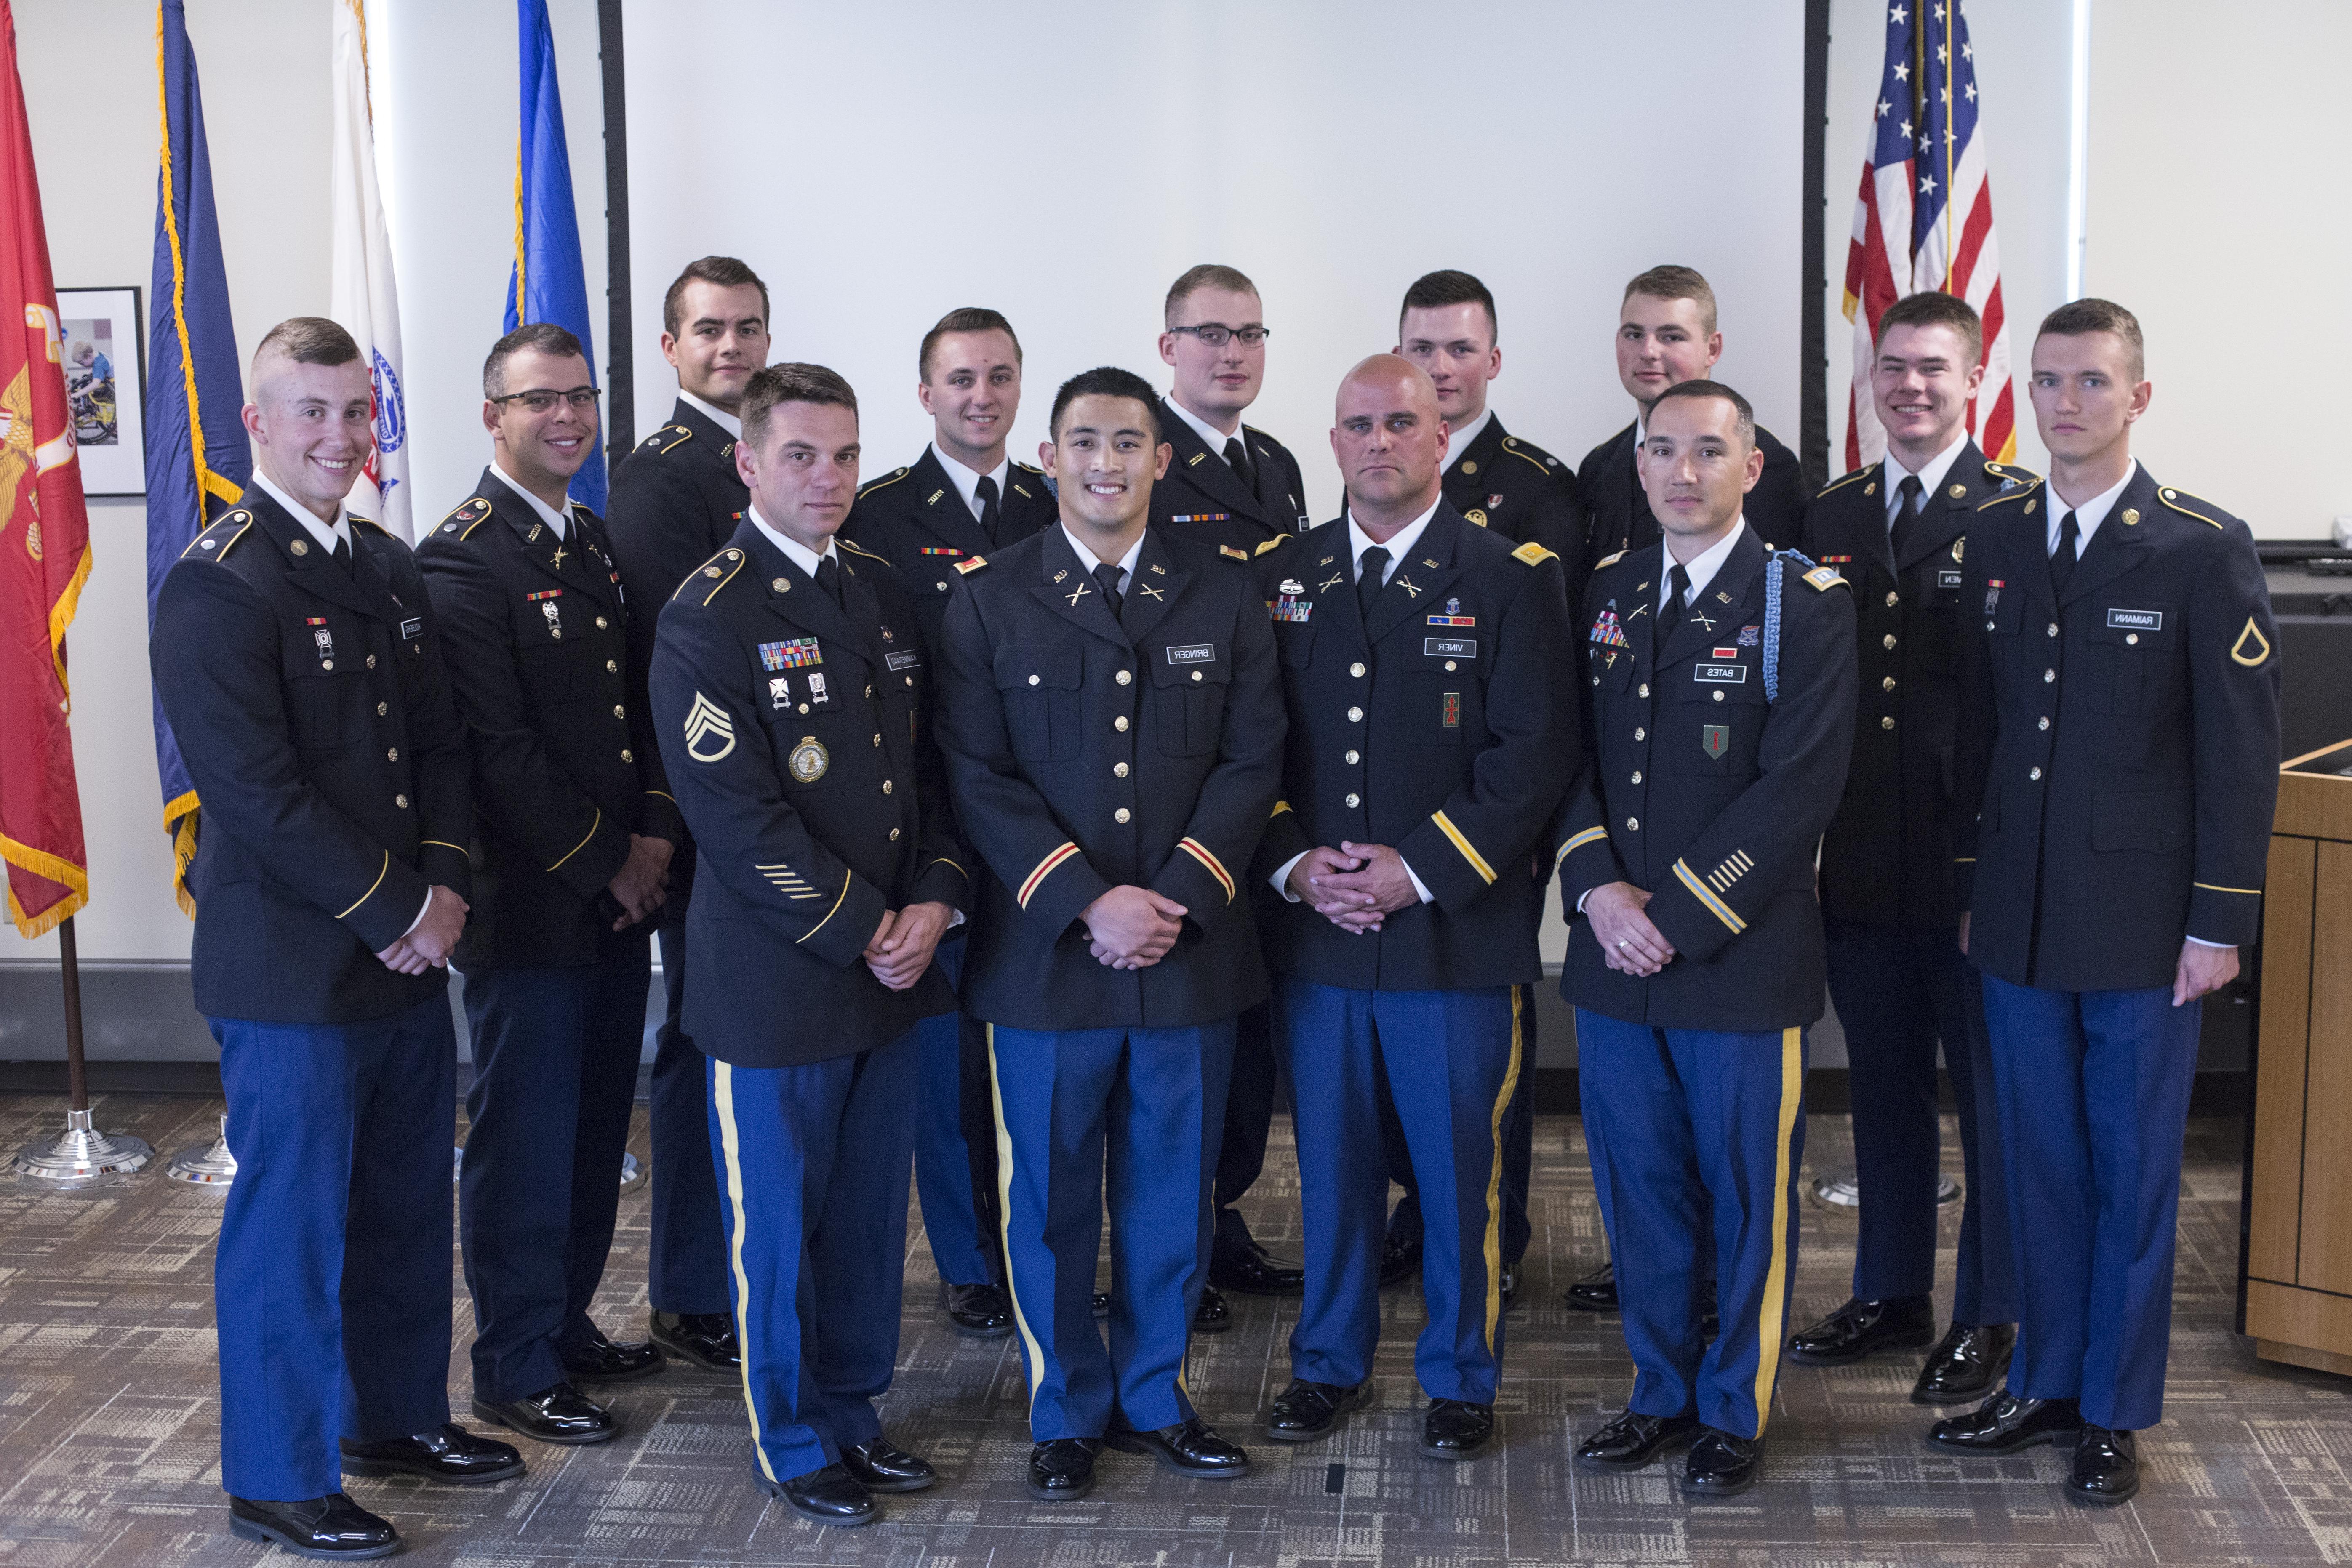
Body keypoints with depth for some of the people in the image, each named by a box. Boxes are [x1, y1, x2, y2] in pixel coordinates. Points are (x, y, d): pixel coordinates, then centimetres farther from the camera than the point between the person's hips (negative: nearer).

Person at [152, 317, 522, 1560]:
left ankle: (398, 1416, 36)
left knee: (408, 1207, 19)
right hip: (289, 974, -8)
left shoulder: (388, 568, 11)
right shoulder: (216, 585, -14)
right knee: (291, 1225, 3)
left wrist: (444, 887, -3)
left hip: (405, 953, 8)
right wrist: (390, 910, -16)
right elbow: (253, 791, -19)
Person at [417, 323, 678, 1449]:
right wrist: (604, 863, -13)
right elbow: (499, 750, -18)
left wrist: (652, 837, 0)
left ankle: (567, 1322, 31)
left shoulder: (596, 546, 14)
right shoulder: (461, 560, -13)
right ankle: (516, 1369, 15)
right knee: (523, 1139, 3)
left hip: (617, 896, 8)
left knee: (594, 1129, 16)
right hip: (529, 909, -8)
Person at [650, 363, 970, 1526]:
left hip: (893, 966, 6)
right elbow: (737, 817, -17)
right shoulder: (707, 619, -11)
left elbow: (928, 766, 13)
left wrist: (933, 899, -3)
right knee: (778, 1223, 7)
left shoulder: (883, 601, 11)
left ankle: (851, 1409, 33)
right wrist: (860, 933, -15)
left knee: (871, 1210, 16)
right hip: (777, 982, -6)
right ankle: (791, 1443, 23)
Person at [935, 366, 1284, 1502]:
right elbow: (978, 777, -5)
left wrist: (1177, 897, -11)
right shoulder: (987, 598, 0)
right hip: (1044, 953, -1)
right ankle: (1066, 1413, 25)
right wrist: (1086, 902, -14)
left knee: (1171, 1195, 12)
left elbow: (1252, 760, 1)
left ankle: (1155, 1397, 30)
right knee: (1050, 1203, 8)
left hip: (1191, 952, 2)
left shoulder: (1224, 596, 6)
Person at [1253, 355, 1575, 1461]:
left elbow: (1535, 751, -8)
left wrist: (1422, 868, -14)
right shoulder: (1282, 579, 10)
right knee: (1329, 1159, 12)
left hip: (1457, 928, -3)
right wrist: (1293, 864, -7)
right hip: (1310, 924, 3)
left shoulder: (1513, 578, -1)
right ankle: (1330, 1362, 29)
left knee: (1458, 1165, 6)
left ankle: (1461, 1377, 23)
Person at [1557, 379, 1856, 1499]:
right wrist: (1597, 887, -9)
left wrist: (1678, 917, -16)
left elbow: (1799, 786, -14)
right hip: (1613, 957, 4)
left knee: (1747, 1196, 8)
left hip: (1744, 961, -4)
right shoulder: (1603, 594, 9)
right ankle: (1662, 1393, 31)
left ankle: (1736, 1412, 25)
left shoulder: (1806, 604, -7)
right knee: (1639, 1189, 14)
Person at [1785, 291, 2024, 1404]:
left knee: (1990, 1096, 7)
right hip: (1860, 867, 5)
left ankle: (1987, 1320, 21)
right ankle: (1891, 1297, 30)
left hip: (1976, 865, -5)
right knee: (1882, 1090, 16)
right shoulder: (1829, 518, 10)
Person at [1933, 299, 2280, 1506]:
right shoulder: (1991, 538, 6)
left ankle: (2114, 1413, 20)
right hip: (2019, 919, 4)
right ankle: (2044, 1385, 27)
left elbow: (2241, 754, -7)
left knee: (2133, 1171, 7)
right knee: (2040, 1164, 13)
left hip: (2143, 927, -4)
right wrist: (1970, 884, 10)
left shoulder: (2204, 550, -7)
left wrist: (2220, 922, -9)